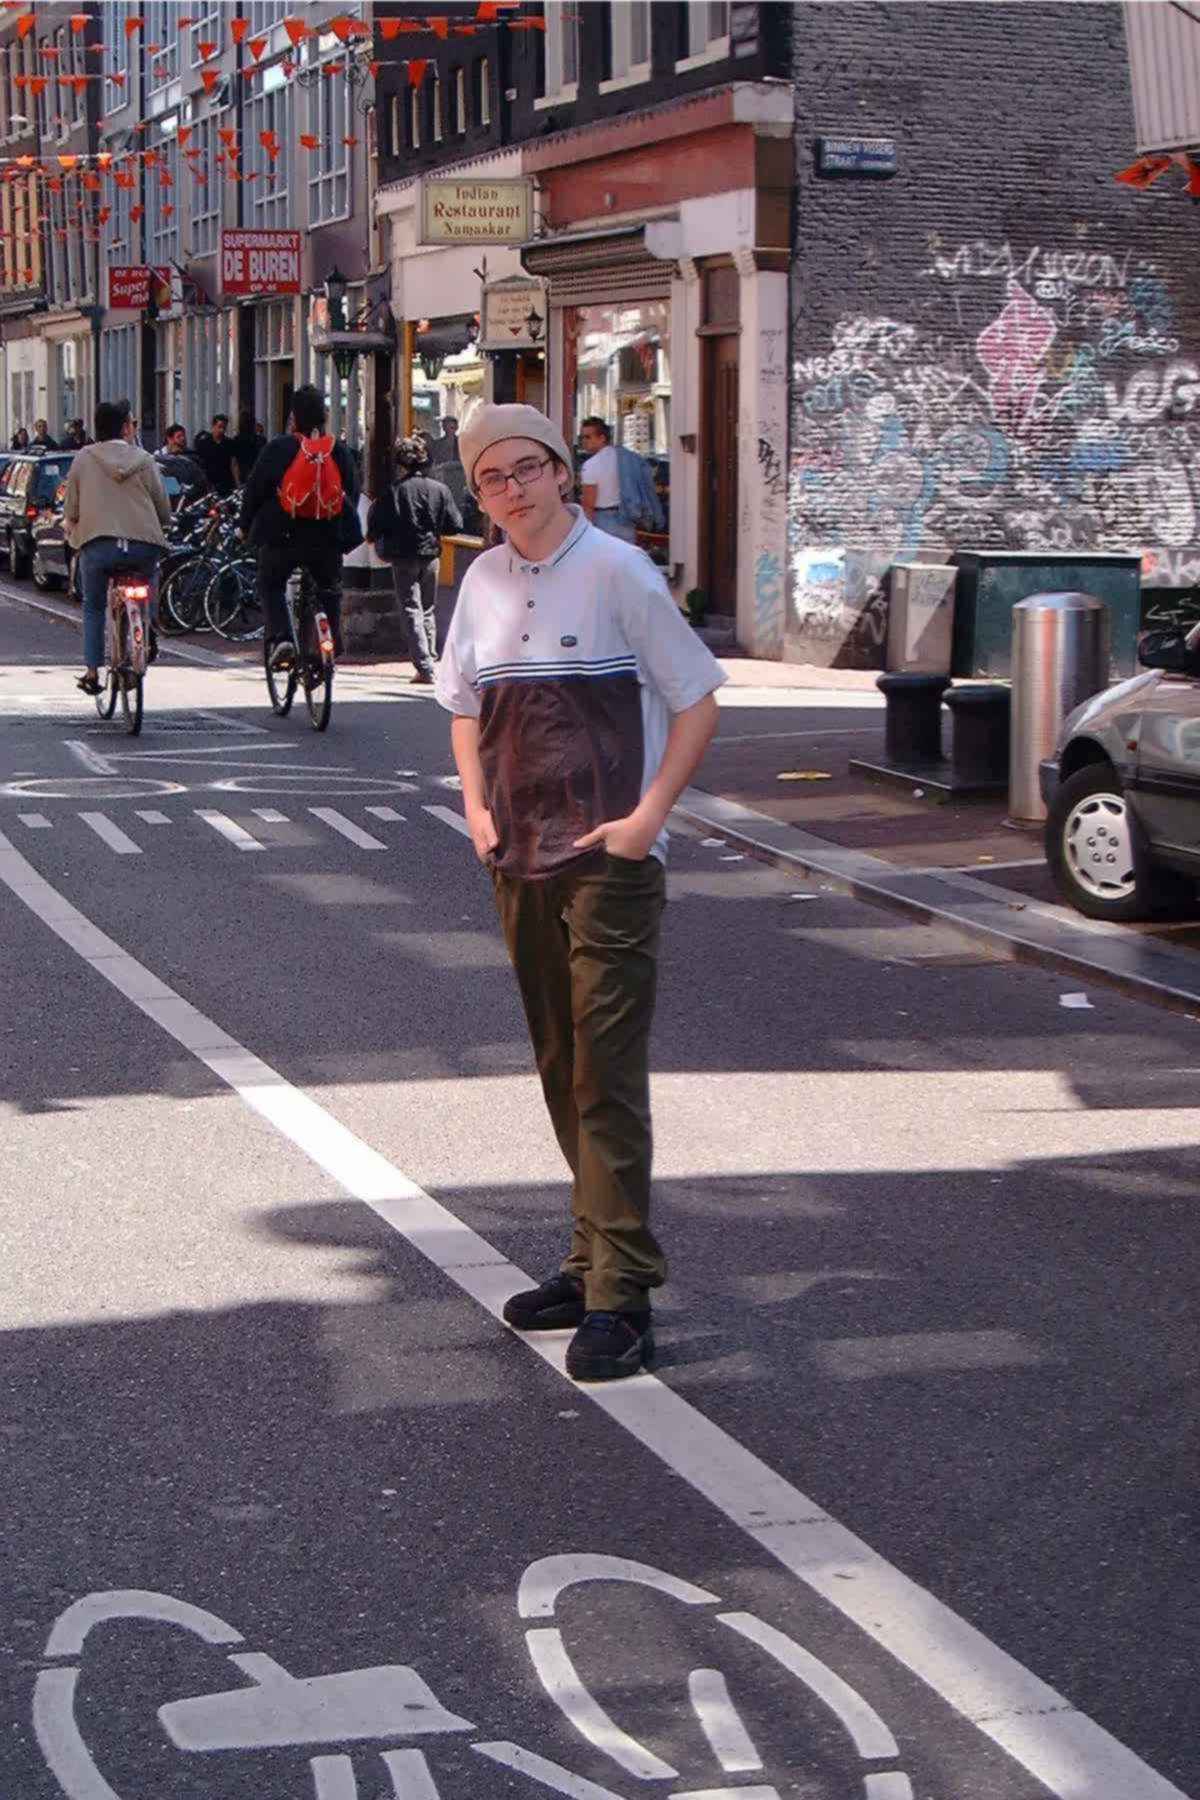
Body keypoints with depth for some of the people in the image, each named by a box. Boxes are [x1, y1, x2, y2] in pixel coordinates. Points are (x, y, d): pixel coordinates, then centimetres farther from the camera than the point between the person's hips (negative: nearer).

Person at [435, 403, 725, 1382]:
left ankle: (620, 1295, -7)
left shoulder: (618, 573, -8)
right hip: (519, 859, 6)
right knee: (560, 1070, 13)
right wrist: (476, 804, 8)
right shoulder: (484, 583, 8)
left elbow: (697, 700, -5)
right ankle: (596, 1261, 24)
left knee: (608, 1072, -9)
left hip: (609, 861, -6)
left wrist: (649, 814, -13)